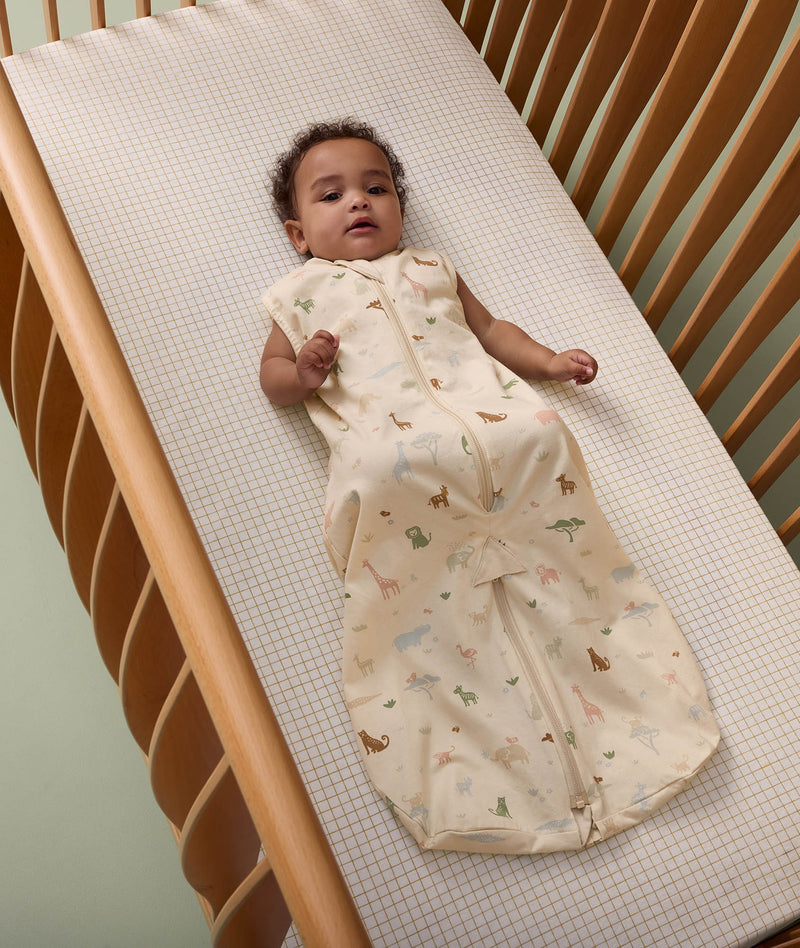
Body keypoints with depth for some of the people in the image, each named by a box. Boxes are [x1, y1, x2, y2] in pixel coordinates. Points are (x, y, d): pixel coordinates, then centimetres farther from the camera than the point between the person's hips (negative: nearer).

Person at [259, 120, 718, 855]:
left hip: (492, 419, 3)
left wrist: (547, 361, 17)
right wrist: (302, 372, -2)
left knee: (540, 434, -20)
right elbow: (272, 373, 21)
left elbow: (488, 327, 32)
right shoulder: (303, 292, 27)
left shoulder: (432, 268, 34)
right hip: (391, 446, -3)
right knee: (386, 476, -29)